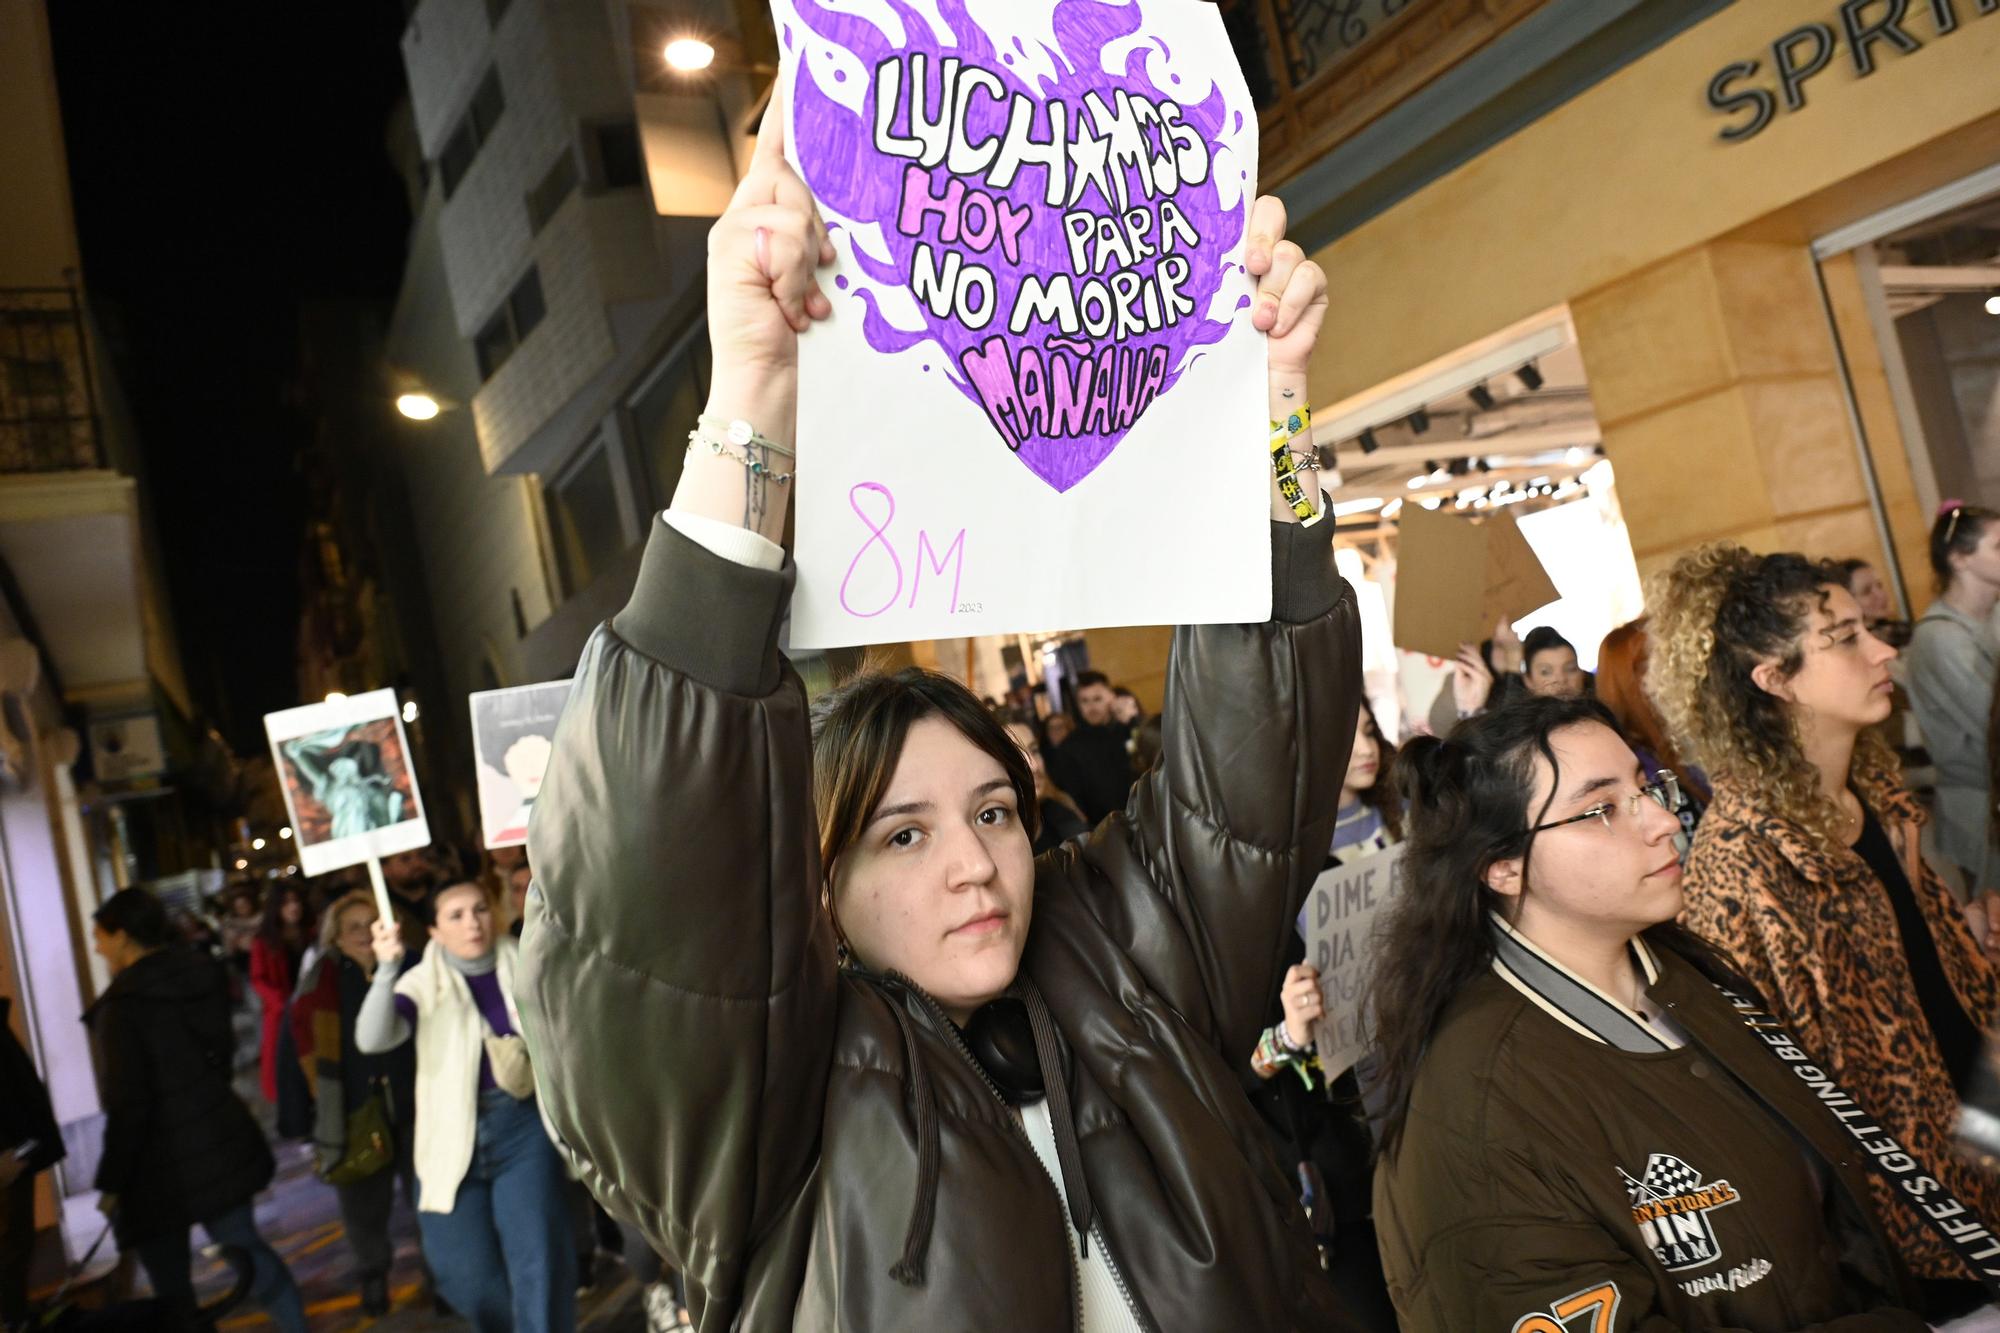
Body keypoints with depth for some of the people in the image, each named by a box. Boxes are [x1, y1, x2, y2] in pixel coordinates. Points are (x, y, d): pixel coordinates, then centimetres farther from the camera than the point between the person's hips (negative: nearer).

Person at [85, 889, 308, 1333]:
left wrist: (111, 1183, -9)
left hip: (163, 1165, -6)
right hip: (222, 1145, 6)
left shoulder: (123, 1005, -17)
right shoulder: (201, 976, 3)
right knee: (245, 1248, 15)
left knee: (170, 1284, 9)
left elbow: (128, 1105, -18)